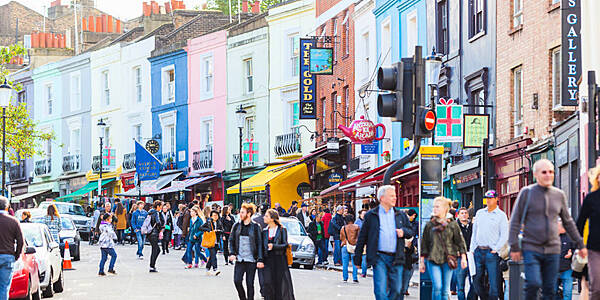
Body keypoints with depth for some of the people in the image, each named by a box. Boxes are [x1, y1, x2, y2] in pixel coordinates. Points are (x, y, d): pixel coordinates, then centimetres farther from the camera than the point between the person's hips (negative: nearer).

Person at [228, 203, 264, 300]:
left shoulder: (256, 227, -2)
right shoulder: (236, 226, 8)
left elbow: (260, 244, -2)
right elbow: (231, 240, 14)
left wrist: (260, 260, -9)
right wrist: (232, 253, -3)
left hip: (251, 260, -3)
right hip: (239, 259, 3)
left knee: (250, 284, 0)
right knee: (237, 281, -8)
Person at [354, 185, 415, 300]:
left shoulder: (401, 215, 14)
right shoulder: (371, 215, 5)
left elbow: (410, 231, 20)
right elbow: (362, 237, 7)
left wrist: (403, 231, -5)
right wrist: (357, 258, 5)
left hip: (396, 259, 3)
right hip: (379, 258, -3)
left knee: (397, 291, 5)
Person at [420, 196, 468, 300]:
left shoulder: (452, 225, 6)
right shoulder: (429, 225, 8)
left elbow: (460, 241, 8)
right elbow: (424, 244, 11)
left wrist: (463, 257, -1)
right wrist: (422, 261, 9)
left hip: (448, 260, 0)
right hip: (433, 260, 0)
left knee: (445, 289, 2)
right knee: (437, 287, -14)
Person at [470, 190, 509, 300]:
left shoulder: (501, 215, 1)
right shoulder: (479, 213, 15)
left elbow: (504, 236, -3)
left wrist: (495, 249, -11)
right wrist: (472, 248, 9)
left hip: (491, 253, -5)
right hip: (478, 252, 5)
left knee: (493, 283, -6)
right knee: (476, 280, 7)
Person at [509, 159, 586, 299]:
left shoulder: (559, 195, 9)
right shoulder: (527, 193, -2)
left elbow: (568, 222, 19)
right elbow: (515, 221, -1)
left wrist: (580, 244, 18)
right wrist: (514, 247, -6)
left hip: (552, 250, 4)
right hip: (531, 249, -4)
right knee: (533, 284, -19)